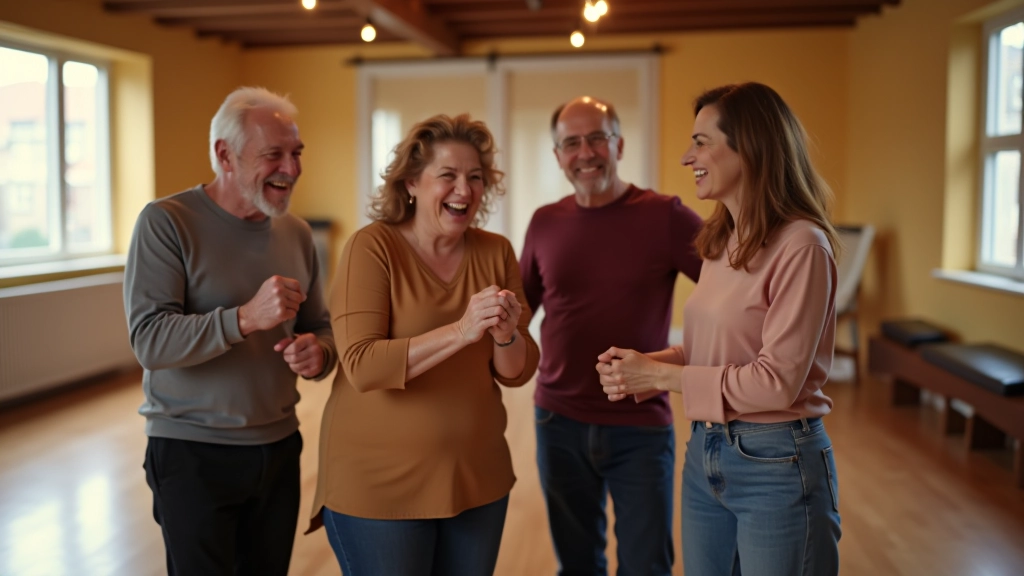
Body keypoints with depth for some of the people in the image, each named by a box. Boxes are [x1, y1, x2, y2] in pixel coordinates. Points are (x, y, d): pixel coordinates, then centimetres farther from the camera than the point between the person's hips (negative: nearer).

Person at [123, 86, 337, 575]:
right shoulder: (166, 222, -11)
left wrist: (319, 354, -11)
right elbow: (150, 341, -19)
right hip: (192, 453, -5)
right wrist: (245, 318, -33)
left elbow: (320, 327, 13)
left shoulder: (296, 233, 5)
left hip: (279, 448, 5)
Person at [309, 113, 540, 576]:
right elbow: (361, 367, -22)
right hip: (377, 484, -4)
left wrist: (506, 335, -21)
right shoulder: (372, 248, -12)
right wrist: (460, 332, -30)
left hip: (477, 477, 5)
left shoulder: (496, 252, 0)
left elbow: (518, 373, 1)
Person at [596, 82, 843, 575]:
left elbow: (778, 381, -21)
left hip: (775, 463, -7)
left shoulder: (800, 245, -17)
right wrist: (639, 364, -5)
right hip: (704, 454, 8)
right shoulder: (721, 242, 8)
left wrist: (658, 375, -16)